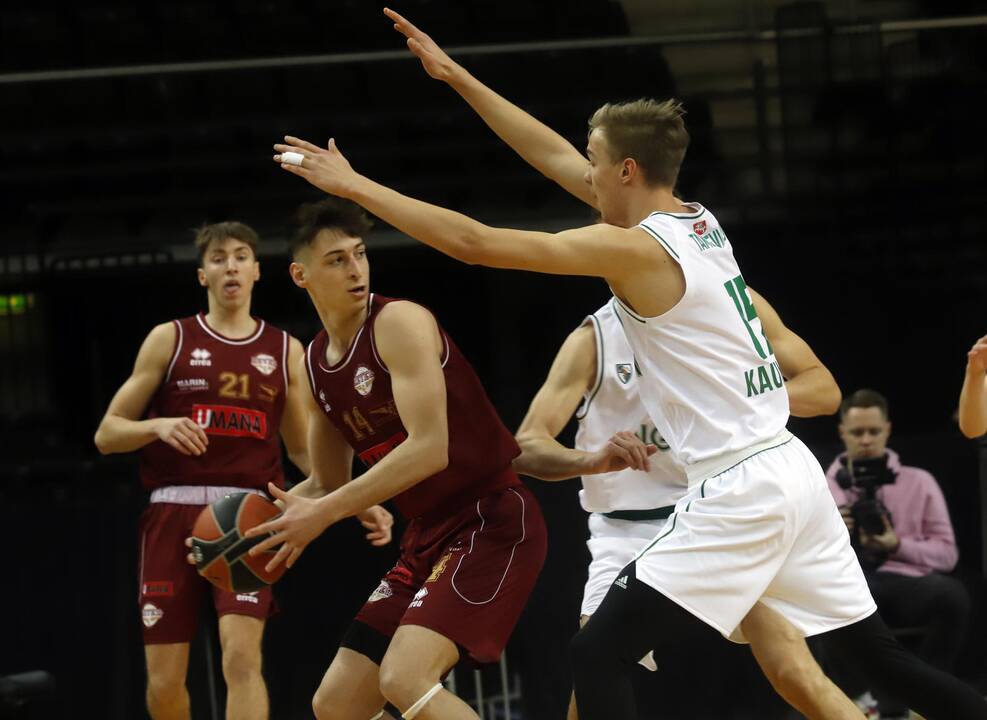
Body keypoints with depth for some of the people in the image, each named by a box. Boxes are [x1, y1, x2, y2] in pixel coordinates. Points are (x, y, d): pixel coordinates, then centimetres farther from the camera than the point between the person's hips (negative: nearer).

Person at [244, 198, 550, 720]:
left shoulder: (399, 323, -14)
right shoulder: (316, 364, 11)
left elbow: (429, 449, -25)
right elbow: (328, 483, 21)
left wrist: (324, 513, -24)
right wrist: (270, 516, 2)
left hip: (492, 521, -9)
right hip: (429, 538, 9)